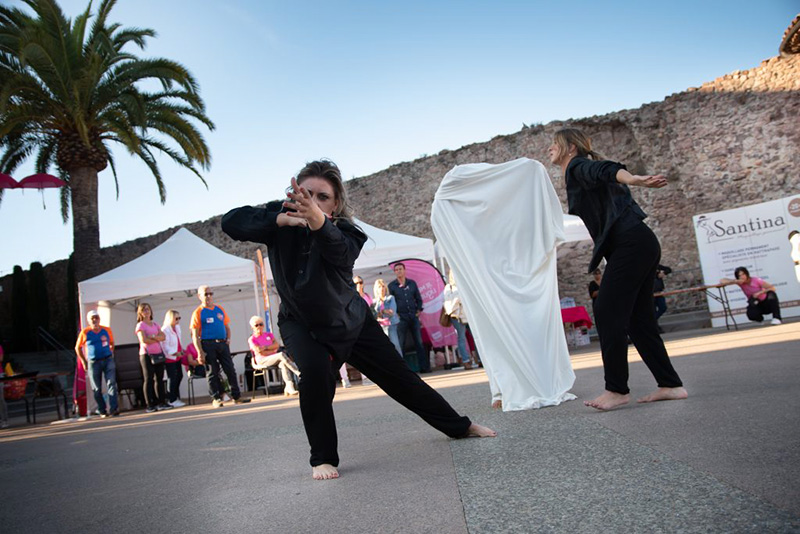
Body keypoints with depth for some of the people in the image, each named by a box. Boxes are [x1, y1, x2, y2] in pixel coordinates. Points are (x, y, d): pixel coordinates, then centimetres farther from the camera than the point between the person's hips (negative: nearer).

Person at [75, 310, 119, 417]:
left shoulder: (107, 330, 4)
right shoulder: (85, 332, 0)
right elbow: (78, 348, 10)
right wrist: (84, 362, 7)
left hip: (108, 360, 1)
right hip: (93, 363, 0)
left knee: (111, 384, -11)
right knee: (97, 388, 4)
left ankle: (114, 408, -14)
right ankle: (101, 410, 15)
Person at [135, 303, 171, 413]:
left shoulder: (155, 324, 15)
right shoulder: (140, 325, -1)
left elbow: (163, 337, 4)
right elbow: (143, 340, -14)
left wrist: (153, 337, -14)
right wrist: (157, 339, -3)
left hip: (158, 354, 5)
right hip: (146, 354, -5)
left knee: (159, 378, 5)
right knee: (148, 379, -4)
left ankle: (161, 402, 9)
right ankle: (149, 405, -1)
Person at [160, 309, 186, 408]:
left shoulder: (177, 327, 10)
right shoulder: (165, 330, -16)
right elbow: (165, 346, -19)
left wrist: (182, 350, 10)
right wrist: (175, 353, -24)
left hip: (177, 357, 8)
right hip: (169, 358, -8)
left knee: (179, 376, 10)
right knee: (172, 378, -4)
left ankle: (176, 397, 20)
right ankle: (172, 400, 4)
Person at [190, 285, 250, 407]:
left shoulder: (220, 309, 13)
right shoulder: (198, 313, -2)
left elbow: (227, 326, 20)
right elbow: (195, 335, -6)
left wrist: (228, 339, 2)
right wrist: (200, 353, -12)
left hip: (223, 344, 4)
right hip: (208, 345, -4)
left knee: (231, 370, 2)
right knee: (212, 373, 0)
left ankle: (236, 396, 8)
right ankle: (216, 398, 10)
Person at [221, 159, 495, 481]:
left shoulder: (345, 230, -23)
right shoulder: (281, 219, -17)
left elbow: (339, 251, -47)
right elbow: (231, 222, -29)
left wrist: (318, 221, -68)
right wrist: (281, 219, -40)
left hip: (350, 318, 0)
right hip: (300, 322, 0)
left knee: (398, 376, 6)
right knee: (315, 369, -31)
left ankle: (459, 426, 26)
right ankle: (323, 458, -12)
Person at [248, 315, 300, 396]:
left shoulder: (269, 335, 19)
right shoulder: (252, 339, 4)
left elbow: (277, 345, 3)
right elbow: (260, 352, -9)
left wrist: (265, 347, -9)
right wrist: (273, 350, -3)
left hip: (274, 359, 4)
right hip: (262, 361, -4)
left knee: (283, 364, -33)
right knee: (281, 355, -31)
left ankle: (289, 388, -47)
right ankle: (300, 374, -36)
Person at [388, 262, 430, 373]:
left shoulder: (412, 283, 9)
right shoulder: (391, 285, 2)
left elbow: (419, 298, 14)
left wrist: (419, 310, 4)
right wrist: (395, 314, -5)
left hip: (414, 316, 2)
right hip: (401, 318, -2)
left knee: (419, 343, 4)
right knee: (400, 344, -1)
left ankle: (424, 367, 9)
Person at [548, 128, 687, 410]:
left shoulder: (577, 166, -2)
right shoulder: (582, 171, 25)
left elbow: (604, 169, -24)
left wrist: (632, 179, -43)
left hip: (631, 243, -10)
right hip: (640, 244, 10)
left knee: (607, 312, -10)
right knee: (638, 318, 10)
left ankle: (617, 389, -6)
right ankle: (670, 384, 14)